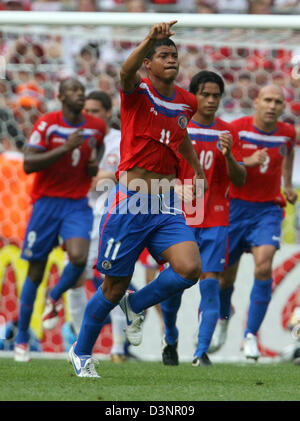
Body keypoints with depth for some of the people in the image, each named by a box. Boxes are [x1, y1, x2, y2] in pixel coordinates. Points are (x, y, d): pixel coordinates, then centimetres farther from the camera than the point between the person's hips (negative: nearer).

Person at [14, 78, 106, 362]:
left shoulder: (95, 127, 5)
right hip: (47, 202, -2)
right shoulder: (47, 124, -8)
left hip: (78, 205, 3)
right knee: (36, 272, 3)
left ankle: (54, 299, 9)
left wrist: (95, 165, 4)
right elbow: (28, 165, -16)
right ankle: (21, 338, 17)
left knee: (79, 257, -23)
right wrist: (65, 148, -24)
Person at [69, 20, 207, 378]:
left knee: (189, 269, -18)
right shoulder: (137, 92, -8)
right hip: (129, 203, -5)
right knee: (114, 287, 2)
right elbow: (126, 72, -34)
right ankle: (81, 352, 26)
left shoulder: (186, 102, 9)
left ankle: (136, 305, 10)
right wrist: (151, 38, -50)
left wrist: (197, 169, 29)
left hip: (165, 206, 5)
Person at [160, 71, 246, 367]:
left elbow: (240, 180, 2)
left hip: (215, 220, 1)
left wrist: (229, 155, -17)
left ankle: (202, 352, -8)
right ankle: (170, 339, 26)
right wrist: (175, 188, -17)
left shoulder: (227, 133, 6)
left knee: (210, 282, -10)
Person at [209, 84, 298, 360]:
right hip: (236, 205, -1)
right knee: (225, 275, 6)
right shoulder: (237, 129, -8)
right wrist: (247, 161, -24)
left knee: (263, 267, -21)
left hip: (267, 209, 1)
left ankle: (251, 335, -13)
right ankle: (223, 318, 40)